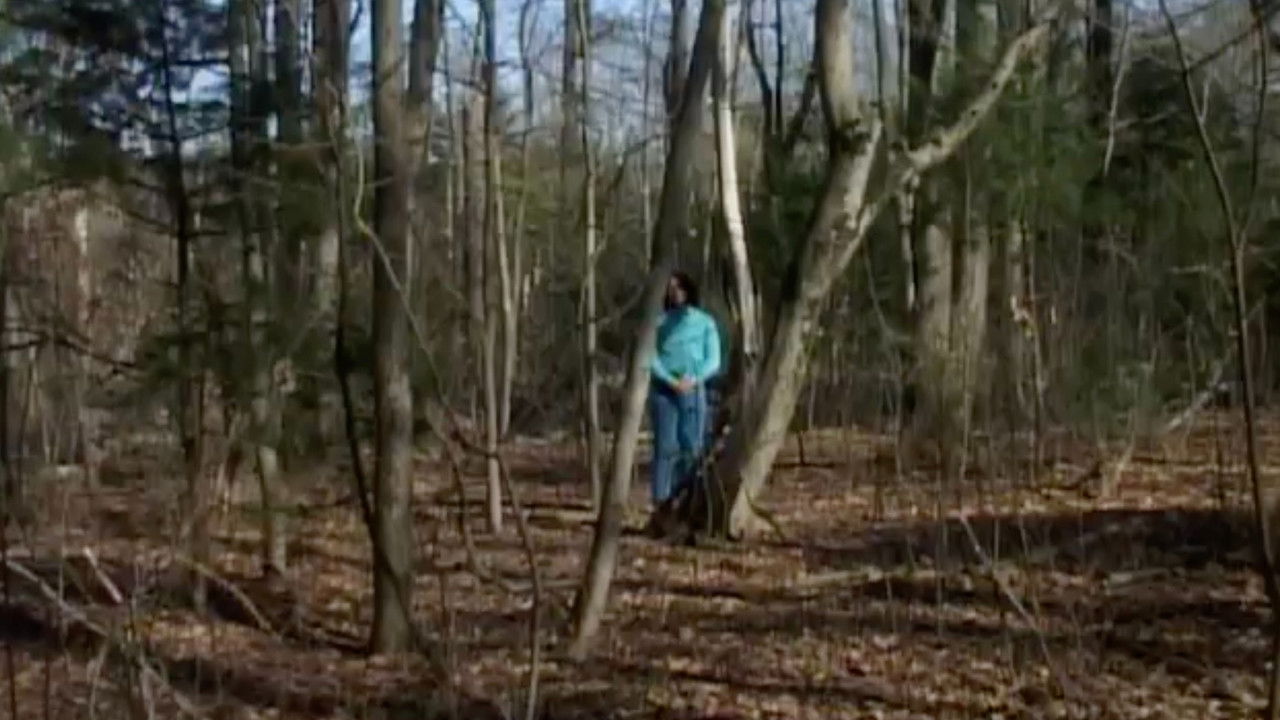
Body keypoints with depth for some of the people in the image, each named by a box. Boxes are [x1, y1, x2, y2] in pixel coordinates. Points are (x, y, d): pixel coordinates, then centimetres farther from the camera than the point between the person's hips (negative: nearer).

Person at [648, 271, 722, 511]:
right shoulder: (659, 321, 8)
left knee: (692, 447, -3)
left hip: (694, 390, 2)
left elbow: (713, 360, 5)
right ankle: (661, 501, -7)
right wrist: (671, 381, -15)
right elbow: (651, 358, 0)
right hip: (663, 390, -1)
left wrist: (693, 379, -12)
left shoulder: (705, 322, 11)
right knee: (666, 446, -7)